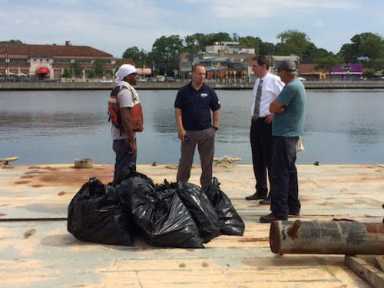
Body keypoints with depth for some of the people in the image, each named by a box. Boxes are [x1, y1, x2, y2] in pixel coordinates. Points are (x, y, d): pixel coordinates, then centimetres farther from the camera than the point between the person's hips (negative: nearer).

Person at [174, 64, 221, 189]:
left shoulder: (209, 91, 5)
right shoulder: (183, 91, 0)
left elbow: (216, 110, 9)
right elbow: (178, 111, -2)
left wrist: (215, 127, 1)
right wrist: (180, 129, -9)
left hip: (206, 132, 2)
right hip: (188, 132, -2)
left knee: (207, 162, 8)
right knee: (185, 162, 4)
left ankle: (206, 187, 19)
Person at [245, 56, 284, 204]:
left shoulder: (274, 80, -11)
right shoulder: (257, 81, 13)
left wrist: (275, 114, -16)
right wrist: (253, 116, 14)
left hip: (268, 122, -8)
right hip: (255, 122, 8)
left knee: (270, 159, -2)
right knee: (257, 159, 14)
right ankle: (261, 191, 27)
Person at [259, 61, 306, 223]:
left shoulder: (291, 87, -17)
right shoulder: (298, 85, 16)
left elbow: (273, 108, -19)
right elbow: (275, 108, 14)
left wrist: (275, 105, 1)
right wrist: (278, 107, -6)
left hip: (285, 135, -11)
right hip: (291, 134, 11)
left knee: (279, 173, -9)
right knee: (289, 171, 16)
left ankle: (279, 211, -9)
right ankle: (293, 207, 24)